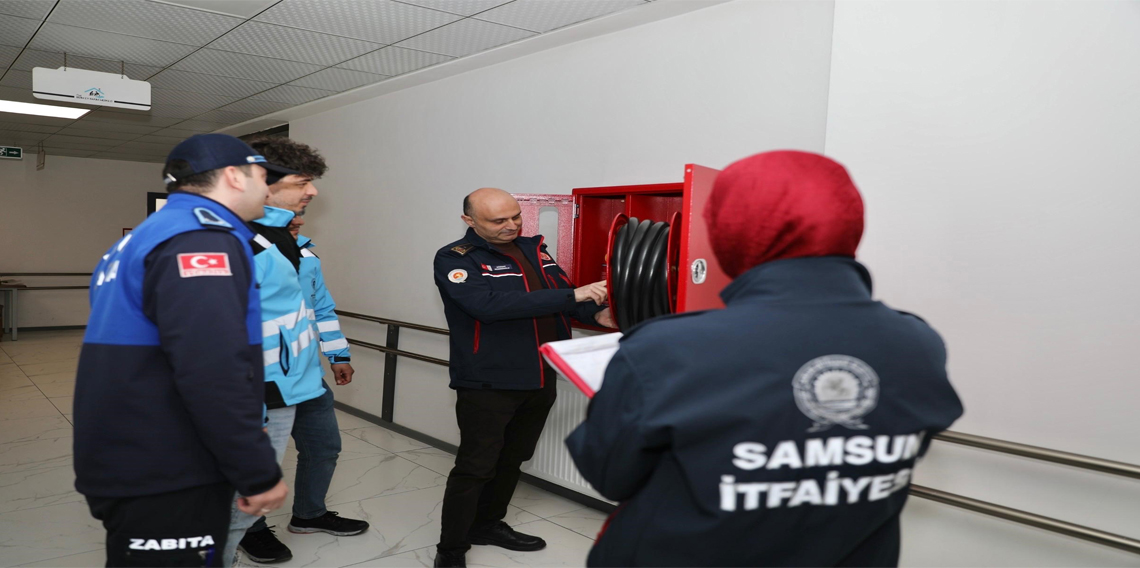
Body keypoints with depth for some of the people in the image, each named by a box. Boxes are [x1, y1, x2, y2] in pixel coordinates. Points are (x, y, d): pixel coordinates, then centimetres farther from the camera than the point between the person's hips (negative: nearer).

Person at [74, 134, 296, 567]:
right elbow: (214, 375, -28)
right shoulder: (202, 237, -17)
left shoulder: (147, 235, 16)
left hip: (131, 467, 10)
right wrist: (259, 474, -20)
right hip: (166, 481, -10)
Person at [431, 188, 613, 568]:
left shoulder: (533, 249, 7)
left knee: (512, 460, 19)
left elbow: (560, 292, 11)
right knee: (475, 466, 1)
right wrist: (572, 295, -31)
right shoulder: (454, 259, -14)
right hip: (488, 384, -7)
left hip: (539, 380, 7)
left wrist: (596, 314, -13)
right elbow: (491, 305, -29)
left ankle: (488, 525, 39)